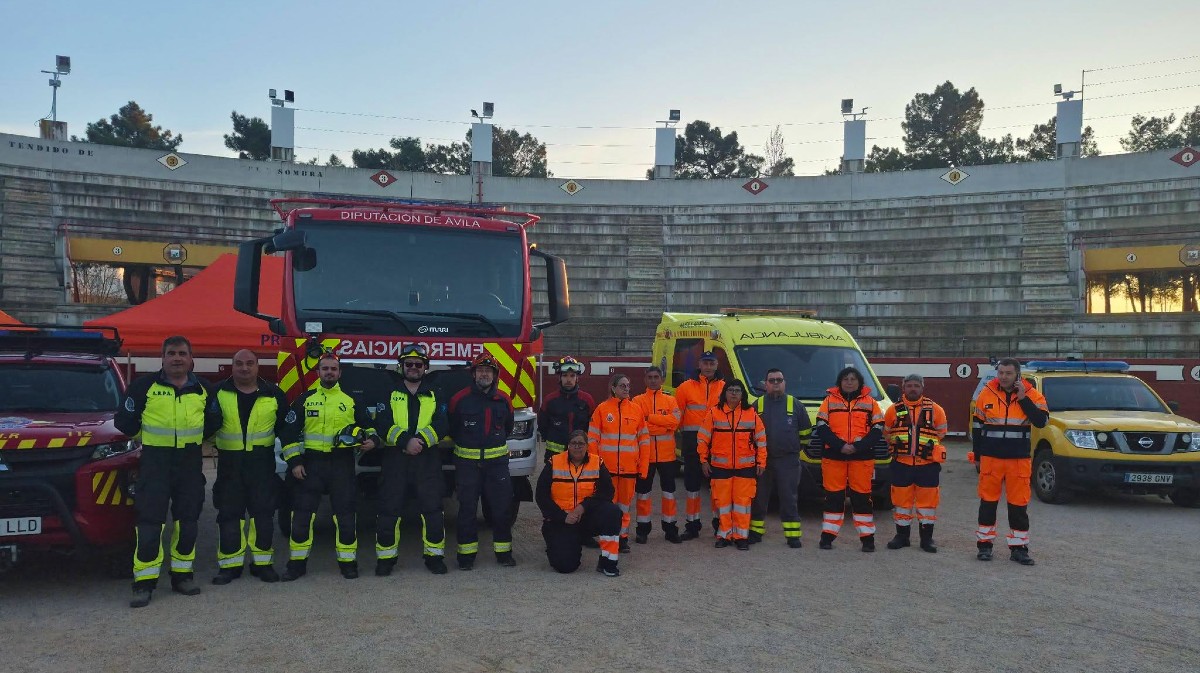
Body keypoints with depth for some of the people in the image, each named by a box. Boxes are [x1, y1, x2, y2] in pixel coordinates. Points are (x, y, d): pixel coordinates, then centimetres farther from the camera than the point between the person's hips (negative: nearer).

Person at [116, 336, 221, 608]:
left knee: (188, 521, 8)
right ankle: (144, 582, -2)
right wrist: (148, 438, 11)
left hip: (190, 463, 3)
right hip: (155, 461, -3)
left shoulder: (202, 389, 6)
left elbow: (214, 420, 19)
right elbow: (124, 421, 1)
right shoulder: (145, 386, -4)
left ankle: (182, 574, 20)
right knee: (149, 522, -7)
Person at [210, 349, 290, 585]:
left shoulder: (273, 394, 4)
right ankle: (229, 564, 13)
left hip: (262, 462, 0)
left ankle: (262, 562, 13)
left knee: (263, 512, 3)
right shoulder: (219, 393, 2)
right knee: (229, 513, 3)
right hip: (229, 462, 0)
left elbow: (285, 426, 11)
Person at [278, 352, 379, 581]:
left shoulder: (351, 401, 9)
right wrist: (294, 461, -3)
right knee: (302, 513, 0)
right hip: (311, 463, 0)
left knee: (346, 514, 1)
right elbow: (290, 433, 6)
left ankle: (348, 562, 12)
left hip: (342, 464, 0)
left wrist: (372, 439, -8)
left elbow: (368, 426, 14)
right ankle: (297, 563, 12)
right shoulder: (304, 400, 8)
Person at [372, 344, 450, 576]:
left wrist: (421, 441, -17)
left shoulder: (435, 395, 12)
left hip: (427, 459, 1)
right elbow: (382, 425, -4)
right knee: (389, 509, 0)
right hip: (394, 459, 0)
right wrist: (405, 440, -18)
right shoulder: (389, 394, 9)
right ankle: (386, 557, 12)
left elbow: (441, 426, -1)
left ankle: (434, 555, 10)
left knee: (432, 509, -1)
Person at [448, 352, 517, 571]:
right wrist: (464, 442, 10)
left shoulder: (503, 400, 5)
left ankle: (503, 551, 14)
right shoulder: (460, 399, -3)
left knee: (502, 507, 2)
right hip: (467, 461, -2)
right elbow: (450, 429, 7)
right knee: (467, 508, 2)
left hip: (497, 460, 2)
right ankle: (466, 553, 12)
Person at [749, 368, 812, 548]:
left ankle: (792, 534, 5)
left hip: (788, 461, -1)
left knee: (789, 498, 0)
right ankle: (756, 531, 17)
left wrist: (796, 447, 13)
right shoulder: (757, 405, 7)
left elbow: (805, 431, 12)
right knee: (759, 497, 7)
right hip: (762, 459, 1)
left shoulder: (795, 405, 5)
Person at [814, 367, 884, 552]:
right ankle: (827, 536, 10)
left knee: (862, 496, 2)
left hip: (862, 458, 0)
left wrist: (858, 446, -13)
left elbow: (878, 430, 1)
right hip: (833, 457, 0)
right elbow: (822, 428, -1)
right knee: (833, 496, 3)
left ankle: (867, 537, 9)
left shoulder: (870, 403, 8)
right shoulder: (829, 401, 7)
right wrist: (840, 445, -14)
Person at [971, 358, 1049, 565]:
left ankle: (1019, 547, 14)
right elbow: (977, 424, 8)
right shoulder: (986, 393, 0)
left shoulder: (1031, 395, -1)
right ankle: (984, 544, 15)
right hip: (991, 457, 0)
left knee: (1019, 504, 4)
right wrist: (979, 453, 7)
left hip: (1019, 459, 0)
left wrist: (1023, 399, -17)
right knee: (988, 501, 6)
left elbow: (1041, 421, -13)